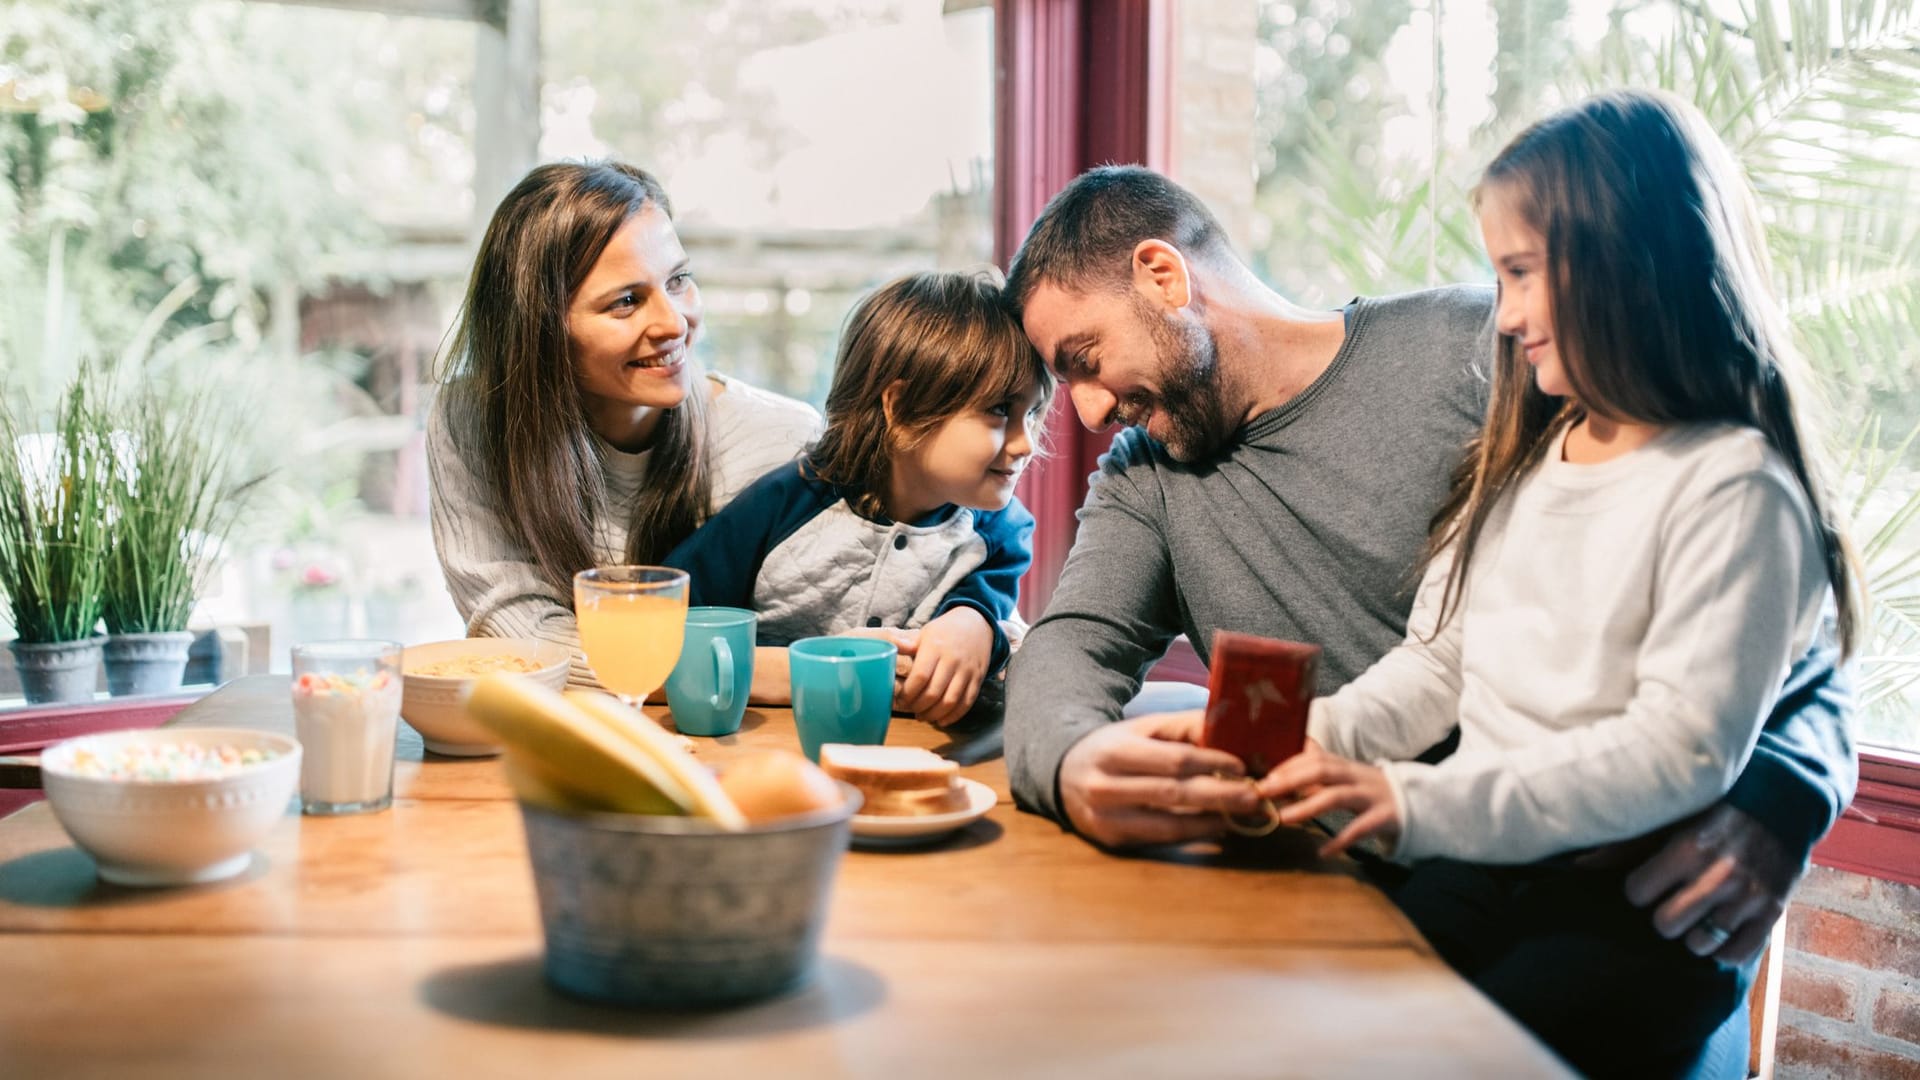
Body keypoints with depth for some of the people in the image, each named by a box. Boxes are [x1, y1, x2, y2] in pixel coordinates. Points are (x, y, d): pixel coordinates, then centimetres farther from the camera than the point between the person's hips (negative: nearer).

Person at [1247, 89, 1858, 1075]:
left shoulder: (1733, 488, -10)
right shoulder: (1523, 457, 14)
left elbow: (1681, 753, -18)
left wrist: (1422, 803, -26)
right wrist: (1318, 738, -4)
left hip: (1646, 918, -6)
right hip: (1483, 867, 6)